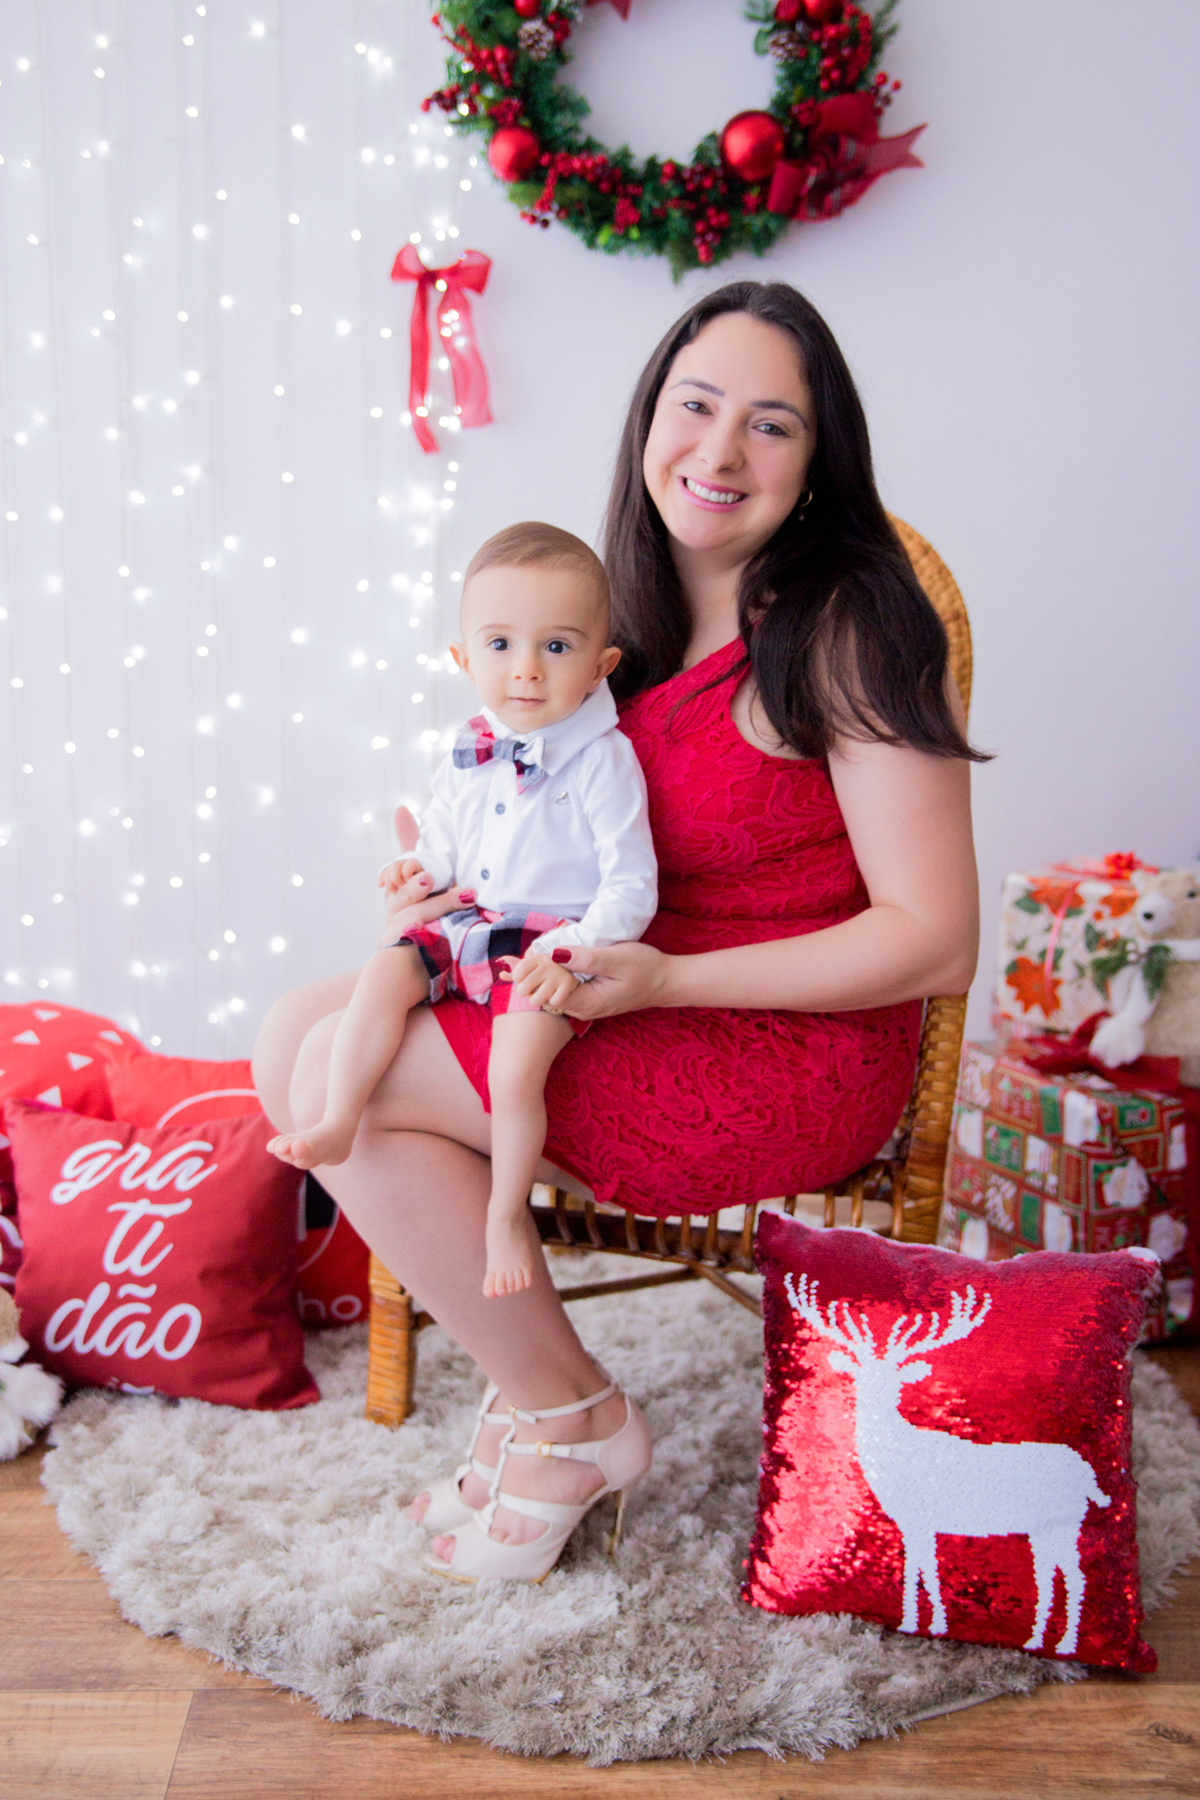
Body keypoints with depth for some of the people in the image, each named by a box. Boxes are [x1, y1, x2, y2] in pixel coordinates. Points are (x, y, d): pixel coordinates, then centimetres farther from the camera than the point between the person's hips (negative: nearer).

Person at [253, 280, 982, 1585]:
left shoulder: (845, 629, -15)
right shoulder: (640, 616, 9)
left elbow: (935, 943, -18)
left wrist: (665, 981, -22)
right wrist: (473, 895, -2)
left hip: (795, 1051, -8)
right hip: (645, 1002, 8)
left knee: (346, 1082, -17)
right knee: (297, 1035, 0)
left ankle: (571, 1419, 3)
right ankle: (525, 1375, 7)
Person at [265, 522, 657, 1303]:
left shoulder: (603, 758, -14)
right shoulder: (471, 752, 6)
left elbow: (631, 884, -14)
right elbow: (447, 832, 23)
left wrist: (578, 956, -26)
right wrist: (424, 866, 1)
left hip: (559, 938, -7)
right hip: (474, 921, 7)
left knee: (515, 1070, -22)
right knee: (385, 974, -12)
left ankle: (507, 1216, -3)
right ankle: (338, 1124, -2)